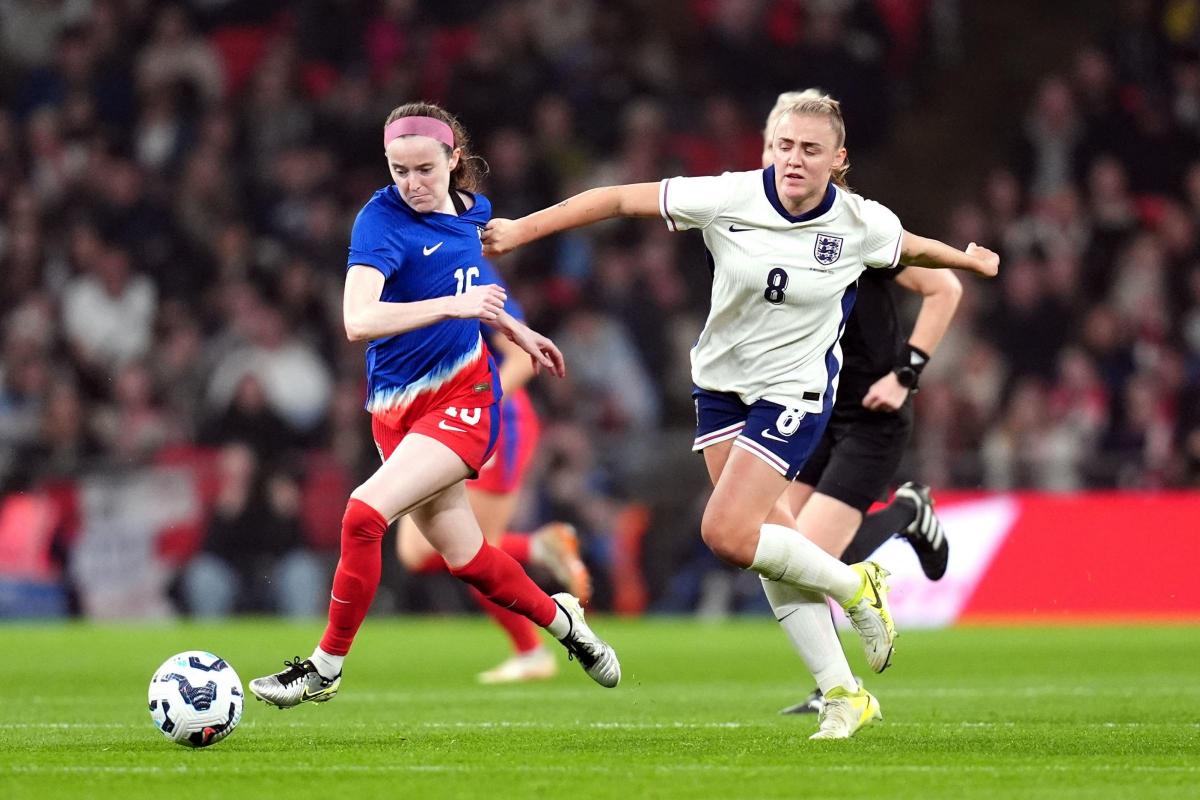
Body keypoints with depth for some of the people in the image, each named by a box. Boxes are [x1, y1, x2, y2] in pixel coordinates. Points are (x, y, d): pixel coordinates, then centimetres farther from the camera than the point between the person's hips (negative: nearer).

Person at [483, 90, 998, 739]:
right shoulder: (728, 198, -15)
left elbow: (914, 249, 10)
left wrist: (972, 260, 29)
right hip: (720, 385, 3)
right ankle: (843, 695, 10)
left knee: (726, 534, -19)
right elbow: (619, 199, -12)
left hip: (795, 393, -3)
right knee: (769, 542, 1)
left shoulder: (860, 224, -14)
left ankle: (854, 588, 5)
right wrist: (522, 229, -14)